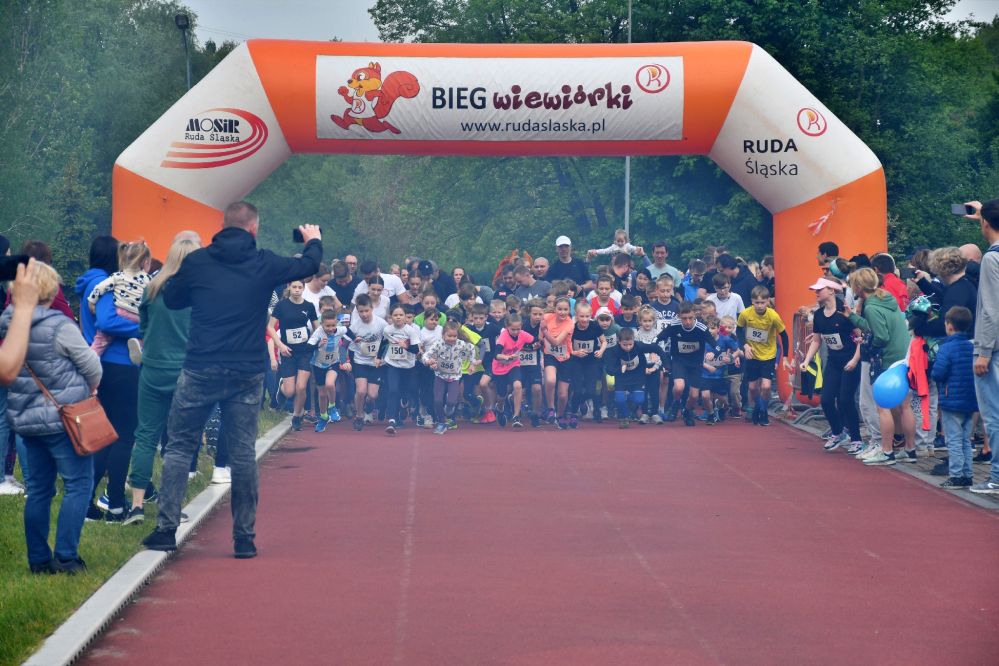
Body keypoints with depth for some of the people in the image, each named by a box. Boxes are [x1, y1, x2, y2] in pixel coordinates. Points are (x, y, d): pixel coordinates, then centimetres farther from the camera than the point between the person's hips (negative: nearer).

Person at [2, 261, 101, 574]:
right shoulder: (59, 326, -17)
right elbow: (91, 365, -8)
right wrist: (91, 387, 12)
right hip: (62, 417, -7)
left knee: (38, 488, 14)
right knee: (79, 484, 0)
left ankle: (39, 560, 16)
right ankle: (66, 558, -3)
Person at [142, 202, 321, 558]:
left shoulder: (196, 261, -1)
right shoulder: (264, 264, 0)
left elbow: (171, 299, 15)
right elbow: (308, 266, 18)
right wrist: (313, 241, 39)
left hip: (200, 371, -1)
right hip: (247, 374, 1)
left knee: (179, 447, 9)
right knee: (243, 453, 8)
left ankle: (166, 529, 5)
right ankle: (244, 537, 11)